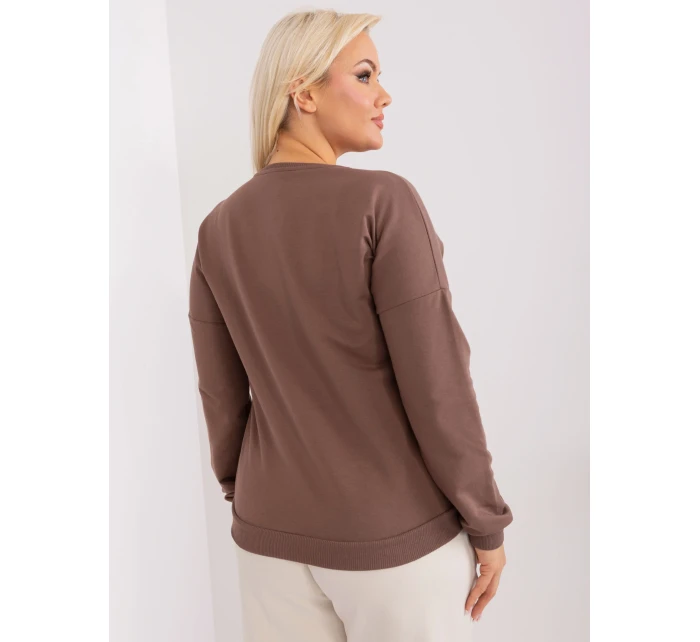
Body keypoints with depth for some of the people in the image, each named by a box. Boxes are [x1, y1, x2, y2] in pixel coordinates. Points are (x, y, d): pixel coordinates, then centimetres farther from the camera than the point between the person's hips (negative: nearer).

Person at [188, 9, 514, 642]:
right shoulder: (382, 202, -19)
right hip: (397, 533, -4)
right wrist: (487, 522, -6)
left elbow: (222, 395, 3)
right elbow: (436, 382, -19)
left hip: (274, 534, 5)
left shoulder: (220, 229, -3)